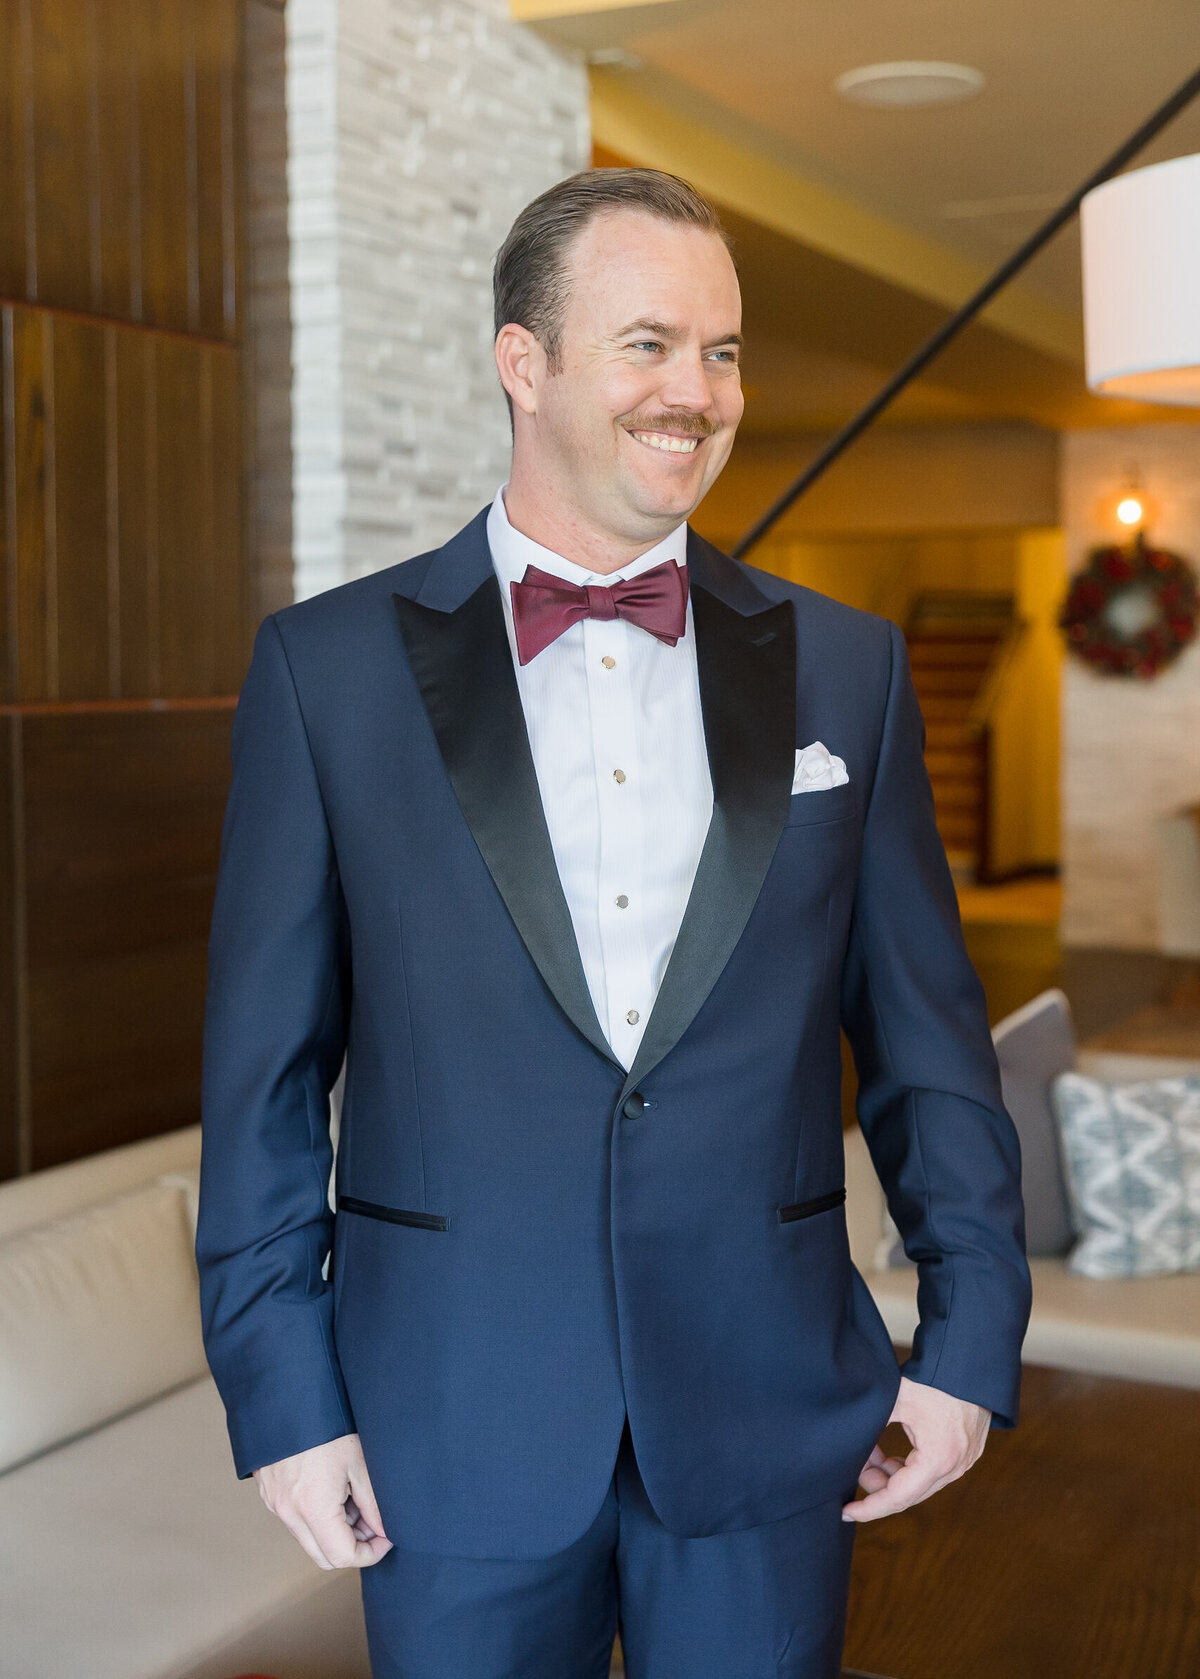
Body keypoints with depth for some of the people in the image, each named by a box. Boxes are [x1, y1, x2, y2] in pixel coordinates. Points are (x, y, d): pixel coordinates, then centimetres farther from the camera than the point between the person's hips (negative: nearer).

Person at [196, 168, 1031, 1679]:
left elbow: (927, 1037, 5)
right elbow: (264, 1071, -2)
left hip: (768, 1434, 2)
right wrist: (280, 1395, -4)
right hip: (460, 1438, -1)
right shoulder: (329, 666, -3)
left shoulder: (845, 666, 2)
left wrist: (972, 1340, 1)